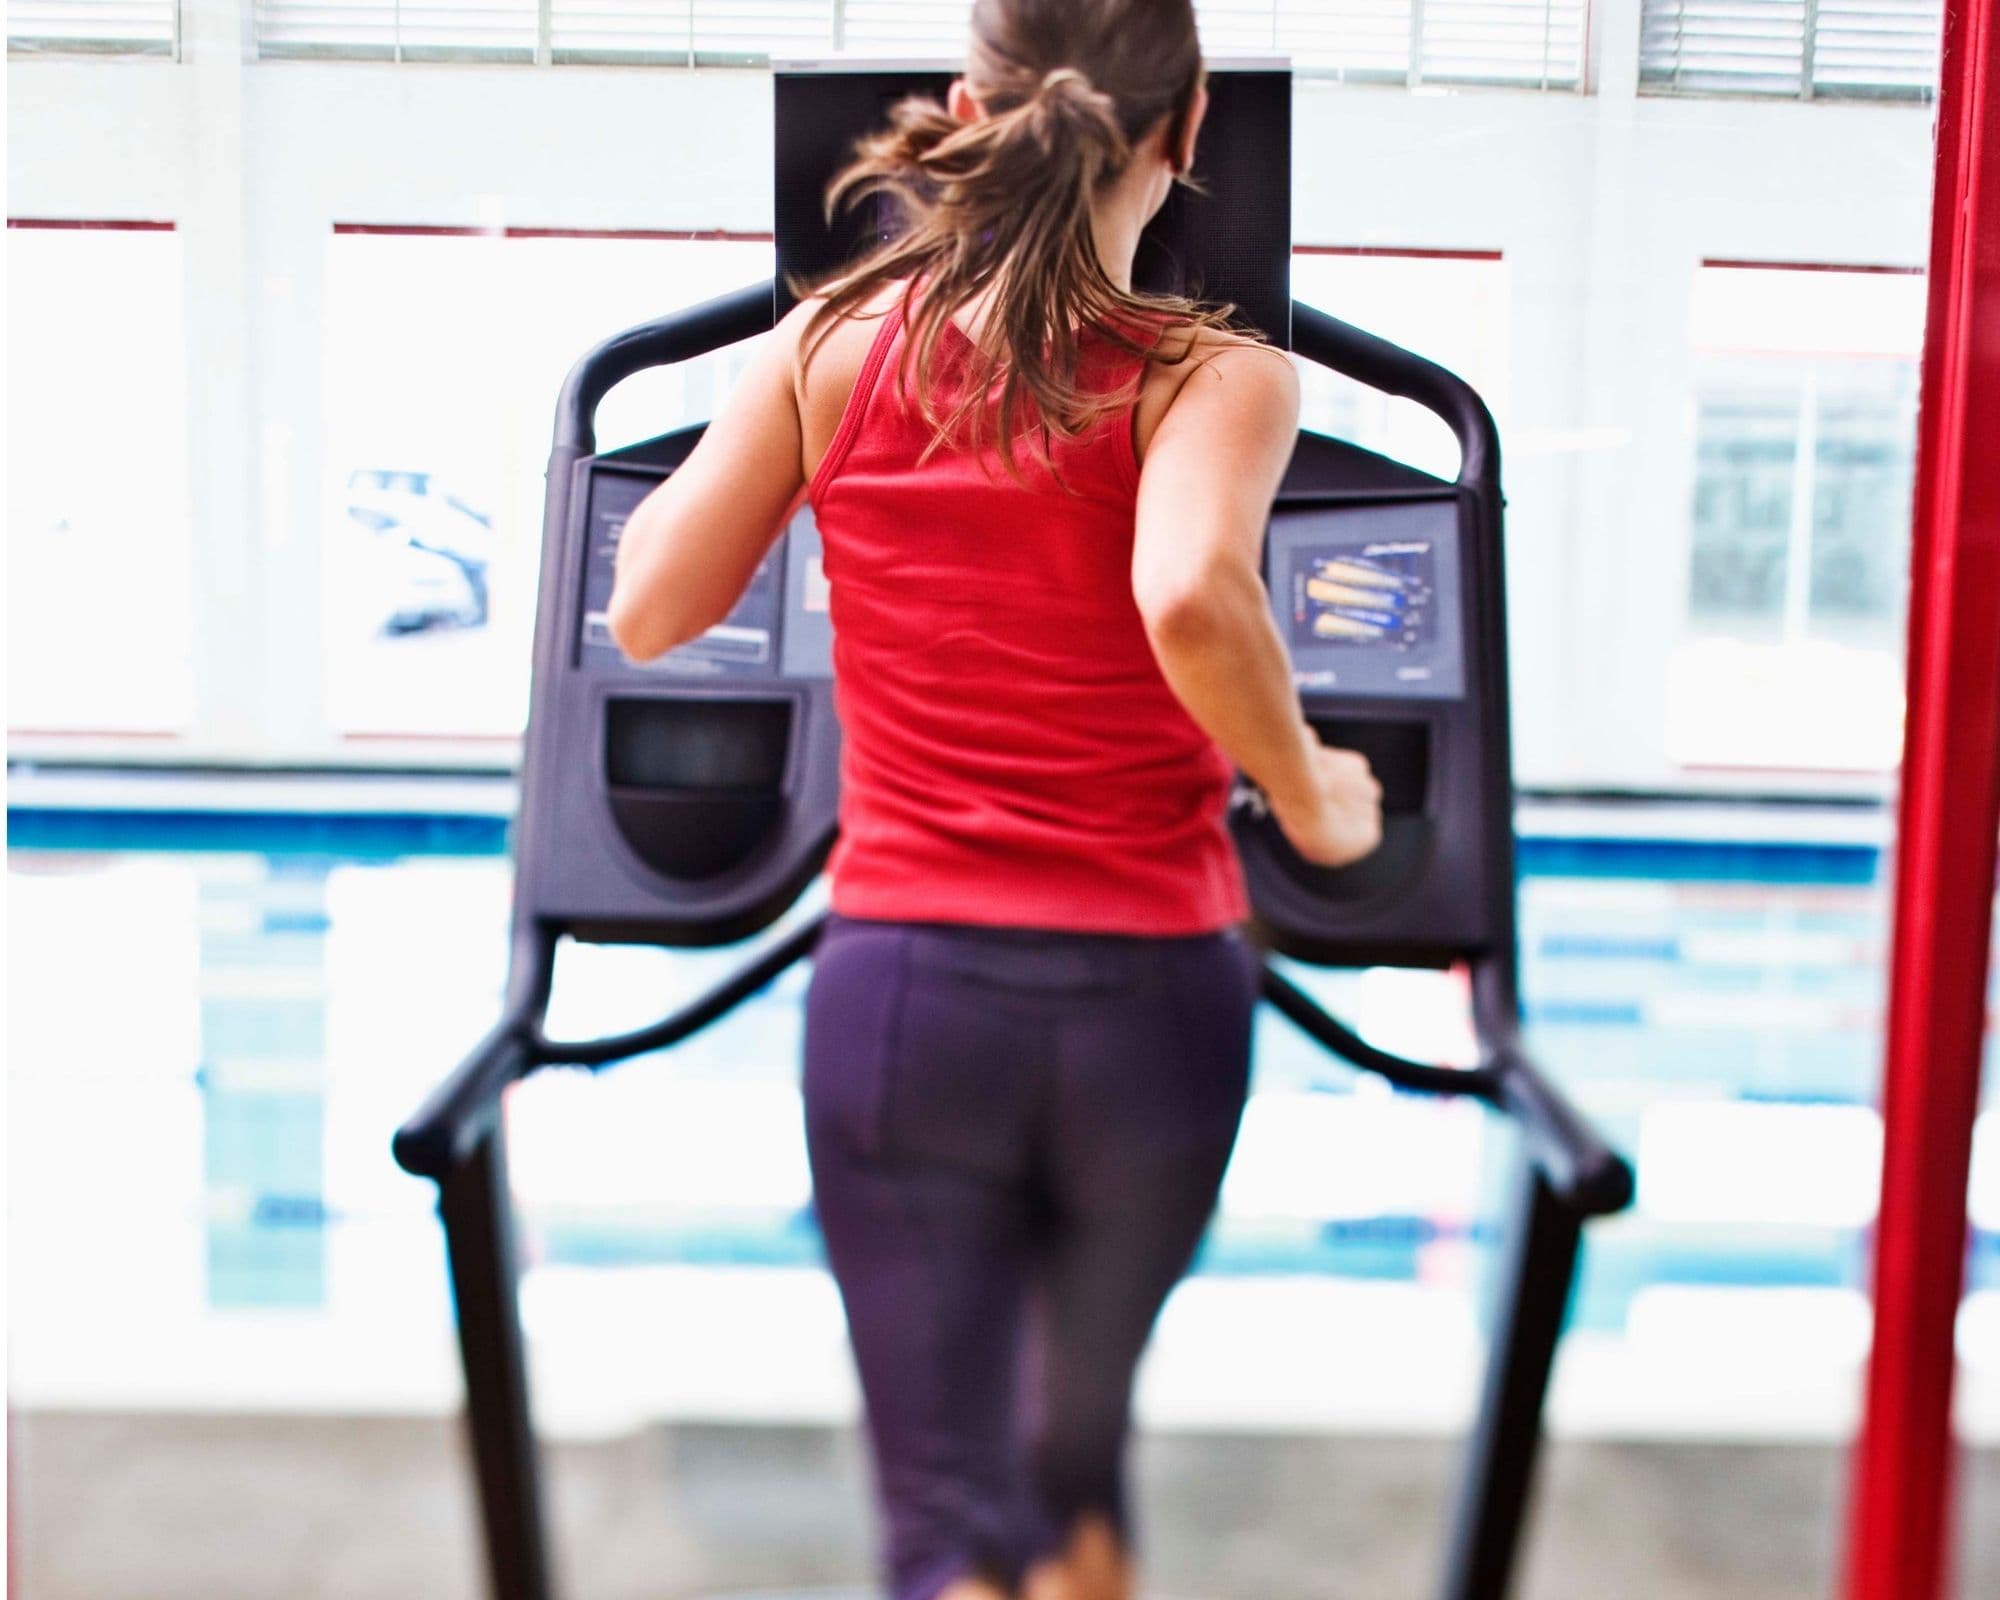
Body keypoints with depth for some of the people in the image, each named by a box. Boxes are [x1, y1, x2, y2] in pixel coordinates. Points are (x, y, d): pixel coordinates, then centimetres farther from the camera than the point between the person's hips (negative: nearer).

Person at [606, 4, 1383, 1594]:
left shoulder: (833, 344, 0)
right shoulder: (1214, 374, -8)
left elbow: (649, 614, 3)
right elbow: (1189, 600, -28)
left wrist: (760, 405, 18)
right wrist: (1309, 798, -10)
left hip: (901, 981, 1)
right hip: (1147, 993, 0)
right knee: (1081, 1455, 27)